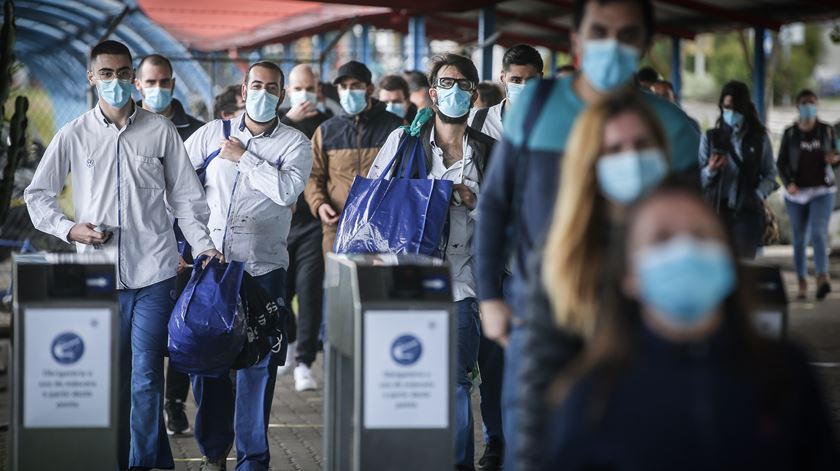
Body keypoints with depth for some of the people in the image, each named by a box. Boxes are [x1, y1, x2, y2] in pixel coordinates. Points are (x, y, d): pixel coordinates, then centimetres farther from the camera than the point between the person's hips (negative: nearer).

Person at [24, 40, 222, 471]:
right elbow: (37, 195, 12)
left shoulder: (160, 130, 6)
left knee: (145, 378, -5)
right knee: (111, 375, 5)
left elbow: (184, 196, 8)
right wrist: (70, 229, -3)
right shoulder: (74, 136, 6)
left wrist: (203, 244, -3)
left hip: (153, 272, -1)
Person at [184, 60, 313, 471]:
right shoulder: (215, 133, 10)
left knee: (258, 364, -2)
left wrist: (243, 158, -9)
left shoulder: (295, 143, 3)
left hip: (263, 270, -2)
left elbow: (288, 189, -15)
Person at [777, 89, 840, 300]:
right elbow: (781, 163, 2)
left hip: (822, 190, -1)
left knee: (819, 232, -19)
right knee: (799, 238, 4)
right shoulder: (790, 134, 2)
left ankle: (822, 278, -33)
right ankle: (802, 284, 13)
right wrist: (788, 183, -16)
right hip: (797, 192, 1)